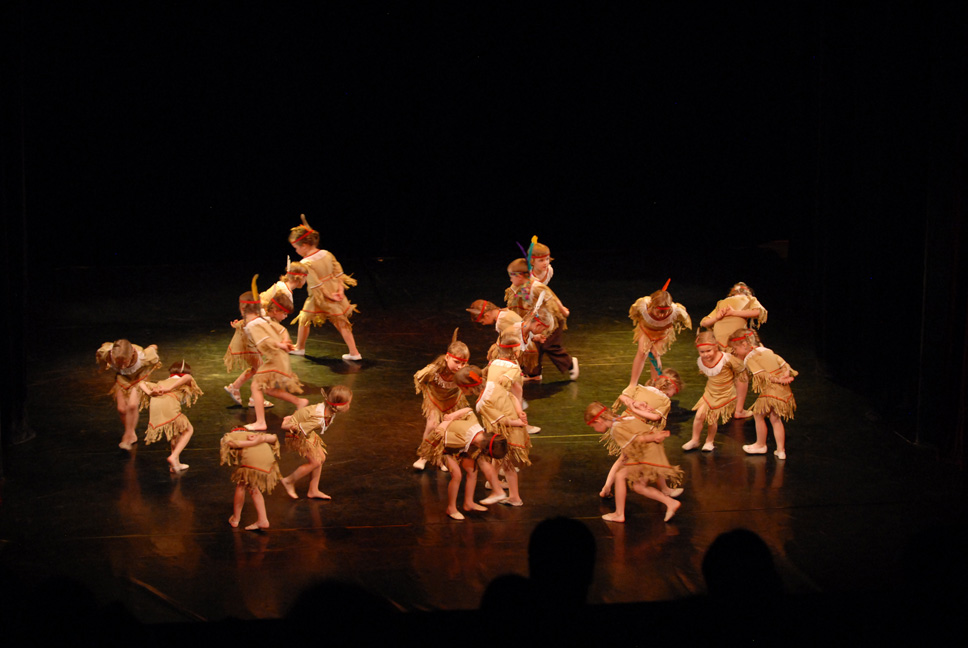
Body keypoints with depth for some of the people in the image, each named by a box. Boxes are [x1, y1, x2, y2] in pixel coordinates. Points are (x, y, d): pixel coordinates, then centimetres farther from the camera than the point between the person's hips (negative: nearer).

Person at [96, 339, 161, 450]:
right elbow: (105, 345, -11)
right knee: (121, 409, -1)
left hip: (139, 376, -3)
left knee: (132, 406, -20)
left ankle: (128, 436, 2)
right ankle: (132, 436, 25)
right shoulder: (106, 354, -38)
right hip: (122, 377, 3)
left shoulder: (142, 357, -43)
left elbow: (153, 347, -20)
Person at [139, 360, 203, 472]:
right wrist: (169, 389, -5)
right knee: (188, 429, 14)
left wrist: (149, 392, 17)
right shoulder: (185, 382, 23)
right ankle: (174, 457, -4)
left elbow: (142, 383, 37)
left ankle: (176, 463, 21)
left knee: (175, 430, 27)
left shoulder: (162, 383, 38)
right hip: (169, 404, -5)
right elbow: (188, 377, -2)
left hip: (154, 405, 5)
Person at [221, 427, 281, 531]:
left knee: (241, 486, 18)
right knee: (253, 488, 22)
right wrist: (262, 439, 6)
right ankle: (262, 520, 16)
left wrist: (252, 443, -2)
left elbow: (230, 443, -2)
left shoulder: (229, 435, 25)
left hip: (251, 458, -5)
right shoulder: (251, 434, 38)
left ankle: (235, 519, 29)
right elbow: (273, 438, 25)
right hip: (269, 458, 5)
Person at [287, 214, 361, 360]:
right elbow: (338, 273, -1)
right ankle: (354, 352, 9)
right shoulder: (327, 254, -2)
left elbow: (316, 285, -22)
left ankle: (299, 348, 34)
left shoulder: (306, 264, -21)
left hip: (319, 300, -5)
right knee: (341, 323, 11)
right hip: (335, 295, 5)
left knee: (304, 320, 17)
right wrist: (340, 290, -5)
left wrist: (329, 296, -15)